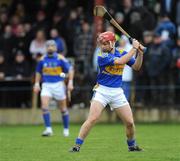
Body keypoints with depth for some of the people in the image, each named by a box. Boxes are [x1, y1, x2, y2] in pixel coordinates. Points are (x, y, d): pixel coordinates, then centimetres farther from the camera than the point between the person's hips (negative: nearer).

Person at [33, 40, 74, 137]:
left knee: (63, 109, 8)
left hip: (58, 85, -2)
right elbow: (38, 72, 18)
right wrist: (37, 83, 10)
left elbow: (70, 69, -4)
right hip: (46, 85, 2)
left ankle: (66, 129, 25)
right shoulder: (42, 59, 5)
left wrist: (70, 82, -14)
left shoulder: (60, 59, -5)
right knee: (44, 106, -17)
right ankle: (48, 129, -15)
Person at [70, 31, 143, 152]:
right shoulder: (102, 56, -11)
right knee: (92, 119, -18)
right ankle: (77, 145, -13)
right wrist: (134, 48, -19)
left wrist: (140, 53, -6)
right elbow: (120, 61, -24)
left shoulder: (122, 53, 6)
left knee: (130, 122, 2)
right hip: (102, 91, -4)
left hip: (117, 92, 4)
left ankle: (132, 145, 26)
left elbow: (136, 67, 10)